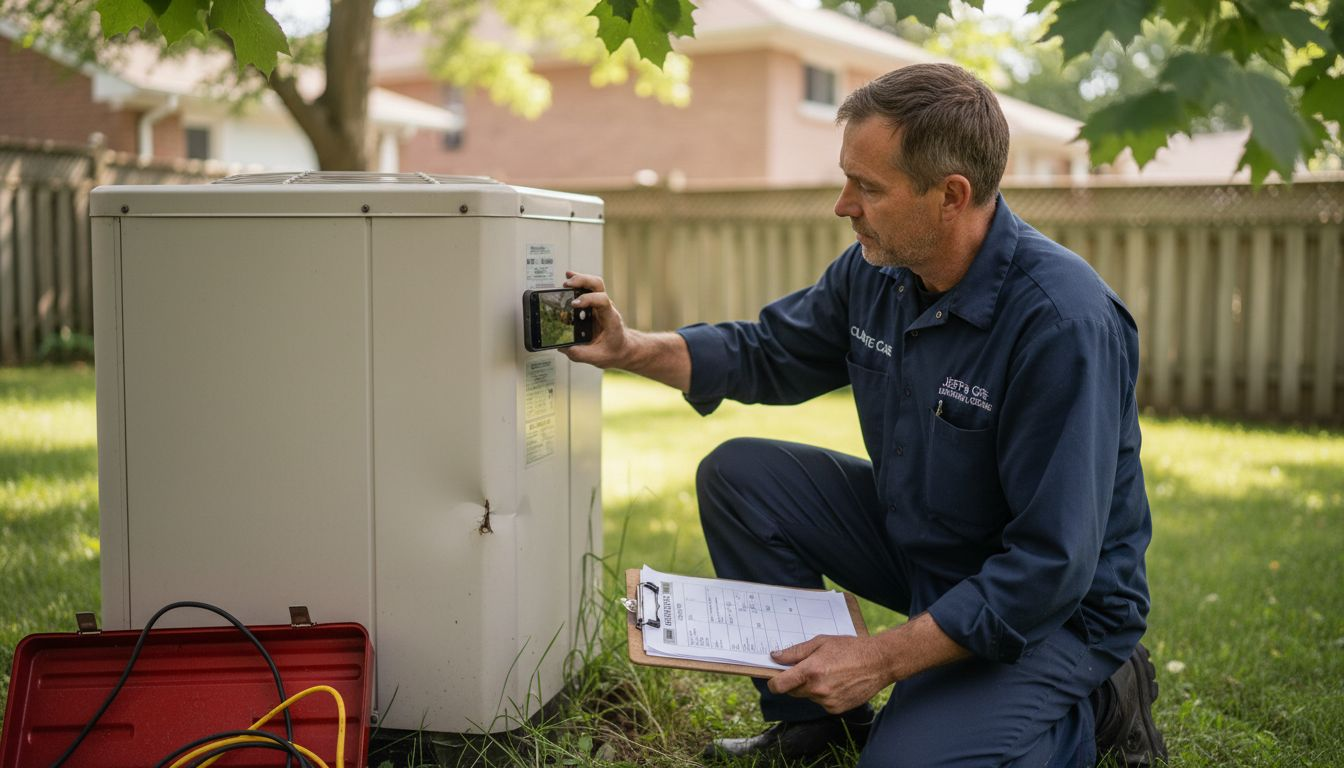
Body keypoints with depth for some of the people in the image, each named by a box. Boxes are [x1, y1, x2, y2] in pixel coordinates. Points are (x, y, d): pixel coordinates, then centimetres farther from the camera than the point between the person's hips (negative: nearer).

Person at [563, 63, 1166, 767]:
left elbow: (1052, 566, -31)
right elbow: (764, 352, 12)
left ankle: (1097, 702, 3)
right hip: (912, 538, 7)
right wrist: (631, 348, -5)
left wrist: (883, 658, -30)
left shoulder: (1061, 320, -31)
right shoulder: (875, 270, -7)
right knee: (737, 473, -3)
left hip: (1056, 602, -7)